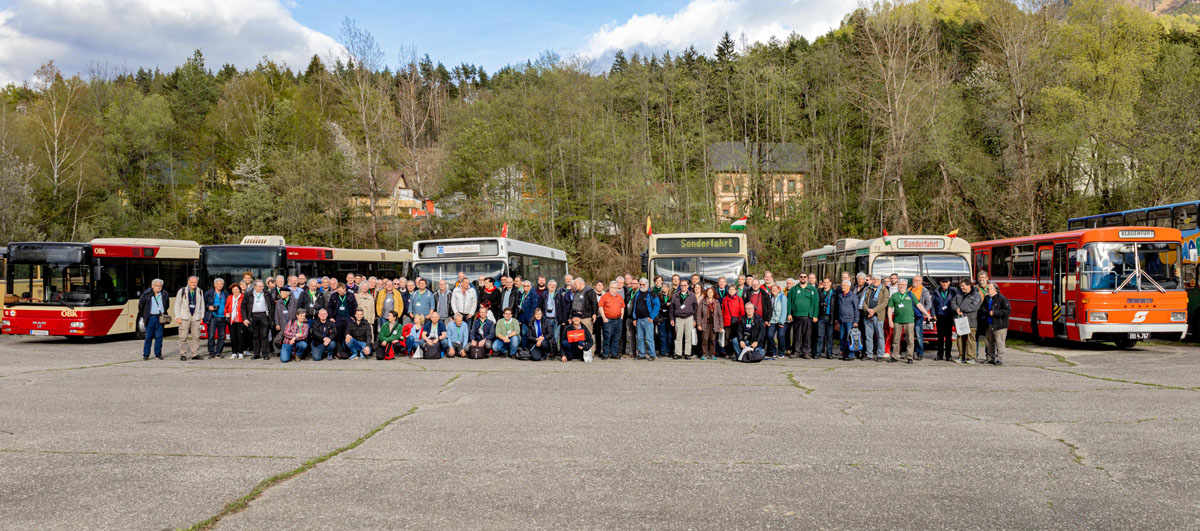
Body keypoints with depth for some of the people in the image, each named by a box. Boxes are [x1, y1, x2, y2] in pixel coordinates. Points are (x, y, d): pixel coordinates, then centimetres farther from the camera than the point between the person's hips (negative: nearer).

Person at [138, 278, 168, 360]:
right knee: (149, 337, 0)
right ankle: (145, 354, 9)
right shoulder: (146, 294, -3)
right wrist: (144, 315, 10)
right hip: (150, 318, -2)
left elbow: (167, 305, 23)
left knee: (159, 337, 4)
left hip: (160, 318, 2)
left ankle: (158, 353, 13)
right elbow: (140, 304, 8)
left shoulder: (164, 295, 6)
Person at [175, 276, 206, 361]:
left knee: (196, 336, 0)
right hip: (184, 317, -2)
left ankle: (195, 354, 5)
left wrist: (202, 316, 10)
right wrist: (177, 317, -3)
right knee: (183, 337, -4)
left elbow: (202, 305, 16)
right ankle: (183, 354, 2)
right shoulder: (182, 291, 2)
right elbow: (177, 305, 3)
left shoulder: (200, 292, 11)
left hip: (196, 318, 2)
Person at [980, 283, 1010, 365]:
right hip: (989, 325, 7)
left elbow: (1008, 311, -17)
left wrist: (994, 313, -20)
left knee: (999, 343, -4)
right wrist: (988, 312, -7)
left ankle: (999, 359, 0)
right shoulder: (986, 298, 11)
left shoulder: (1002, 299, -11)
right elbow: (982, 309, 15)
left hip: (999, 325, -7)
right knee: (990, 342, 13)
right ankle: (990, 358, 21)